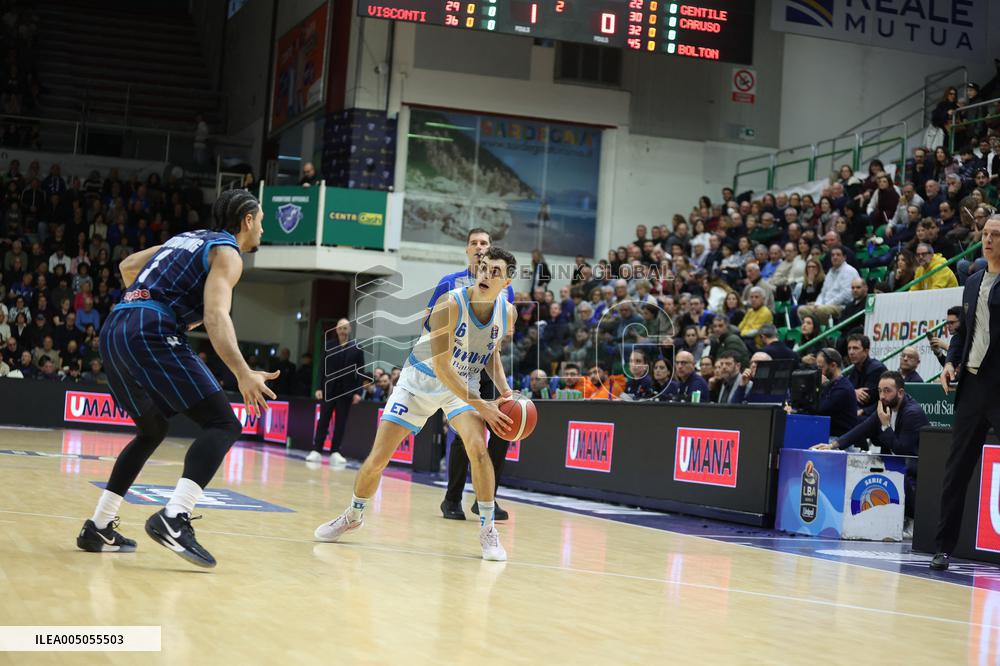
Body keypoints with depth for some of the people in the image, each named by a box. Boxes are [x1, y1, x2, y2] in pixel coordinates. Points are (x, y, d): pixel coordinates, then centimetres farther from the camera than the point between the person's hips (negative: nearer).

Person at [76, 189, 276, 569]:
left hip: (113, 330, 9)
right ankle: (173, 519, -27)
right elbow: (215, 315, -15)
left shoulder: (188, 238, 28)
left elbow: (127, 266, 37)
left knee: (151, 432, 25)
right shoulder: (226, 251, 2)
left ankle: (99, 528, 22)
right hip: (152, 333, -9)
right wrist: (243, 374, -25)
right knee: (223, 424, -9)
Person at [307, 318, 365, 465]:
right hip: (329, 390, 0)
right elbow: (322, 368, 3)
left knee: (341, 423, 4)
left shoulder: (356, 347, 1)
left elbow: (360, 371, 0)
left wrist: (358, 392, -6)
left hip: (346, 392, 0)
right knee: (323, 421, 0)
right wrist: (319, 388, -4)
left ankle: (335, 452, 9)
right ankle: (316, 451, 2)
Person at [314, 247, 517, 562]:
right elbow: (441, 366, -30)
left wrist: (504, 389, -8)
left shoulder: (507, 312, -12)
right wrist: (481, 406, -32)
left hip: (463, 383, 3)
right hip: (421, 380, -2)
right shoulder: (450, 304, -29)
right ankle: (353, 515, 26)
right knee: (377, 458, -2)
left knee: (478, 448, -24)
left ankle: (488, 530, -9)